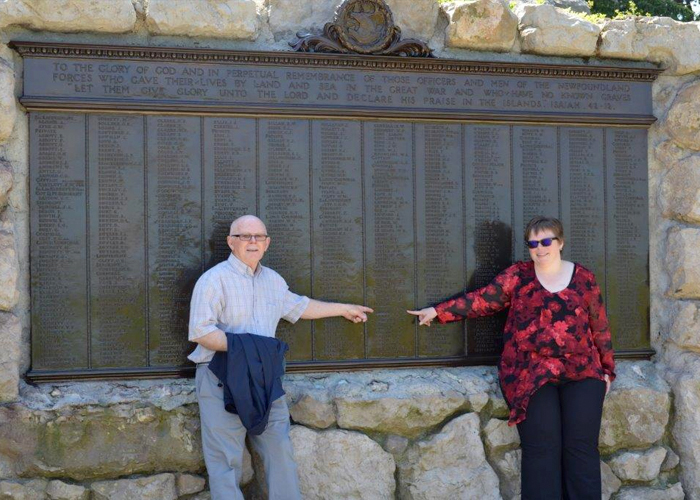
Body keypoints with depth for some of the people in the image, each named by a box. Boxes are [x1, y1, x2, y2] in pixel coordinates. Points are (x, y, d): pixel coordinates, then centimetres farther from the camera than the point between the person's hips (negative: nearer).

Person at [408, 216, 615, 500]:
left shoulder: (583, 277, 11)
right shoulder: (518, 275, 9)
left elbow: (600, 326, 14)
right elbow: (482, 300, 6)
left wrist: (607, 369, 13)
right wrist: (438, 311, 1)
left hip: (581, 371, 1)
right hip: (531, 372, -1)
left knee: (582, 447, -8)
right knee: (542, 448, -13)